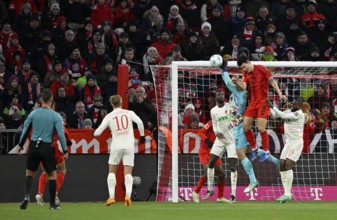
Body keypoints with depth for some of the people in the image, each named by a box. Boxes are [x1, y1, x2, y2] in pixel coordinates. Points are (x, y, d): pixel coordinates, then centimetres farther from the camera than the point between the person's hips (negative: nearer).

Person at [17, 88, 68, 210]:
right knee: (52, 174, 11)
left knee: (29, 173, 16)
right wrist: (65, 151, -3)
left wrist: (20, 145, 20)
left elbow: (25, 130, 7)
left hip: (33, 146, 2)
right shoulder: (56, 116, -8)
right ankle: (52, 203, 11)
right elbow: (61, 134, -11)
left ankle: (26, 196, -7)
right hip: (47, 147, -2)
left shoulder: (33, 113, 0)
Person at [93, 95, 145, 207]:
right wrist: (142, 135, 3)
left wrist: (94, 133, 23)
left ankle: (111, 196, 1)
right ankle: (128, 194, -22)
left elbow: (98, 131, 0)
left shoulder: (109, 116, 4)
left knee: (112, 171, 12)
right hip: (129, 146, 0)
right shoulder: (129, 113, 6)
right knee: (128, 173, 1)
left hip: (116, 146, 0)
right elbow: (139, 122, -10)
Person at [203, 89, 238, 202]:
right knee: (211, 163, -2)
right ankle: (210, 190, 14)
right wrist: (216, 132, -3)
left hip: (232, 140, -4)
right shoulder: (213, 111, 8)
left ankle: (233, 194, -7)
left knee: (233, 167, -10)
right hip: (220, 139, 4)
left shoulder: (230, 107, -6)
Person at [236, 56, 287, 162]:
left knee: (261, 128, -12)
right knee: (245, 126, 0)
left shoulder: (261, 69, -7)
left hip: (263, 101, -6)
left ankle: (266, 151, 4)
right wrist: (237, 82, -22)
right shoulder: (246, 73, 10)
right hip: (253, 101, 6)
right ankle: (254, 148, 18)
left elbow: (272, 82, -7)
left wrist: (280, 94, -16)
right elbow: (243, 87, -2)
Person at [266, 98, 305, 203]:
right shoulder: (289, 112, 12)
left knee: (288, 165, -18)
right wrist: (268, 107, -6)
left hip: (296, 143, -8)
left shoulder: (299, 114, -12)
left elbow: (283, 115, -22)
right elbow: (275, 114, 10)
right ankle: (287, 193, 5)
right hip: (288, 143, 8)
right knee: (282, 166, 1)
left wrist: (272, 106, -20)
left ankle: (287, 194, -21)